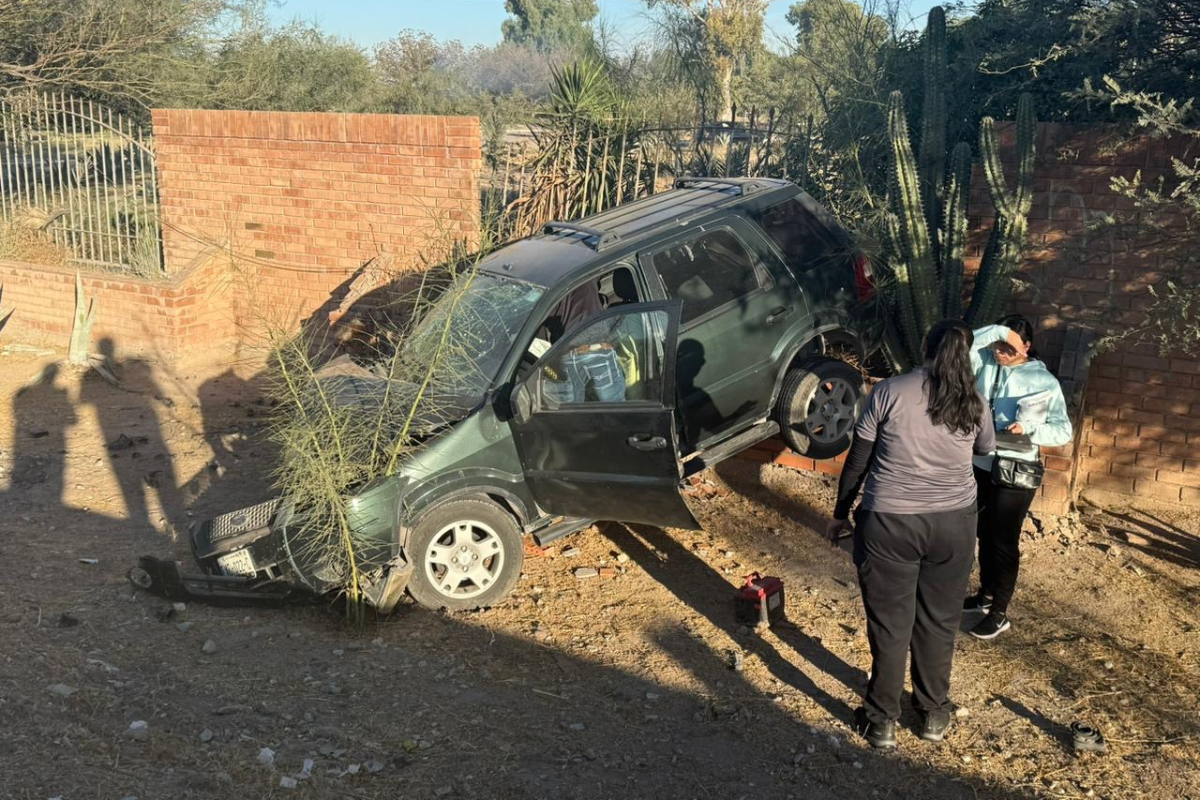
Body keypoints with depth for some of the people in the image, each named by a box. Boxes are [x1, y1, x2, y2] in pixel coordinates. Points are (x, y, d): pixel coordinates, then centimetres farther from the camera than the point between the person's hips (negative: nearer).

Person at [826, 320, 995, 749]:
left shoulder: (889, 391, -8)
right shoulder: (973, 403, 0)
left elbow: (858, 460, -4)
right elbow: (986, 447, 21)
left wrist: (841, 513, 8)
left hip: (889, 523, -3)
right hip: (953, 524, 3)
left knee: (890, 624, 9)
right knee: (939, 621, 18)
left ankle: (882, 721, 21)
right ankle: (934, 714, 32)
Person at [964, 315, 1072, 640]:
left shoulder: (1043, 381, -13)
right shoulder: (986, 361, -3)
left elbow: (1063, 430, -13)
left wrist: (1029, 428, -30)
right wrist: (996, 332, -25)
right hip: (980, 464, 5)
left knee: (1004, 542, 2)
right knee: (984, 534, 20)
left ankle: (999, 613, 14)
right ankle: (986, 593, 39)